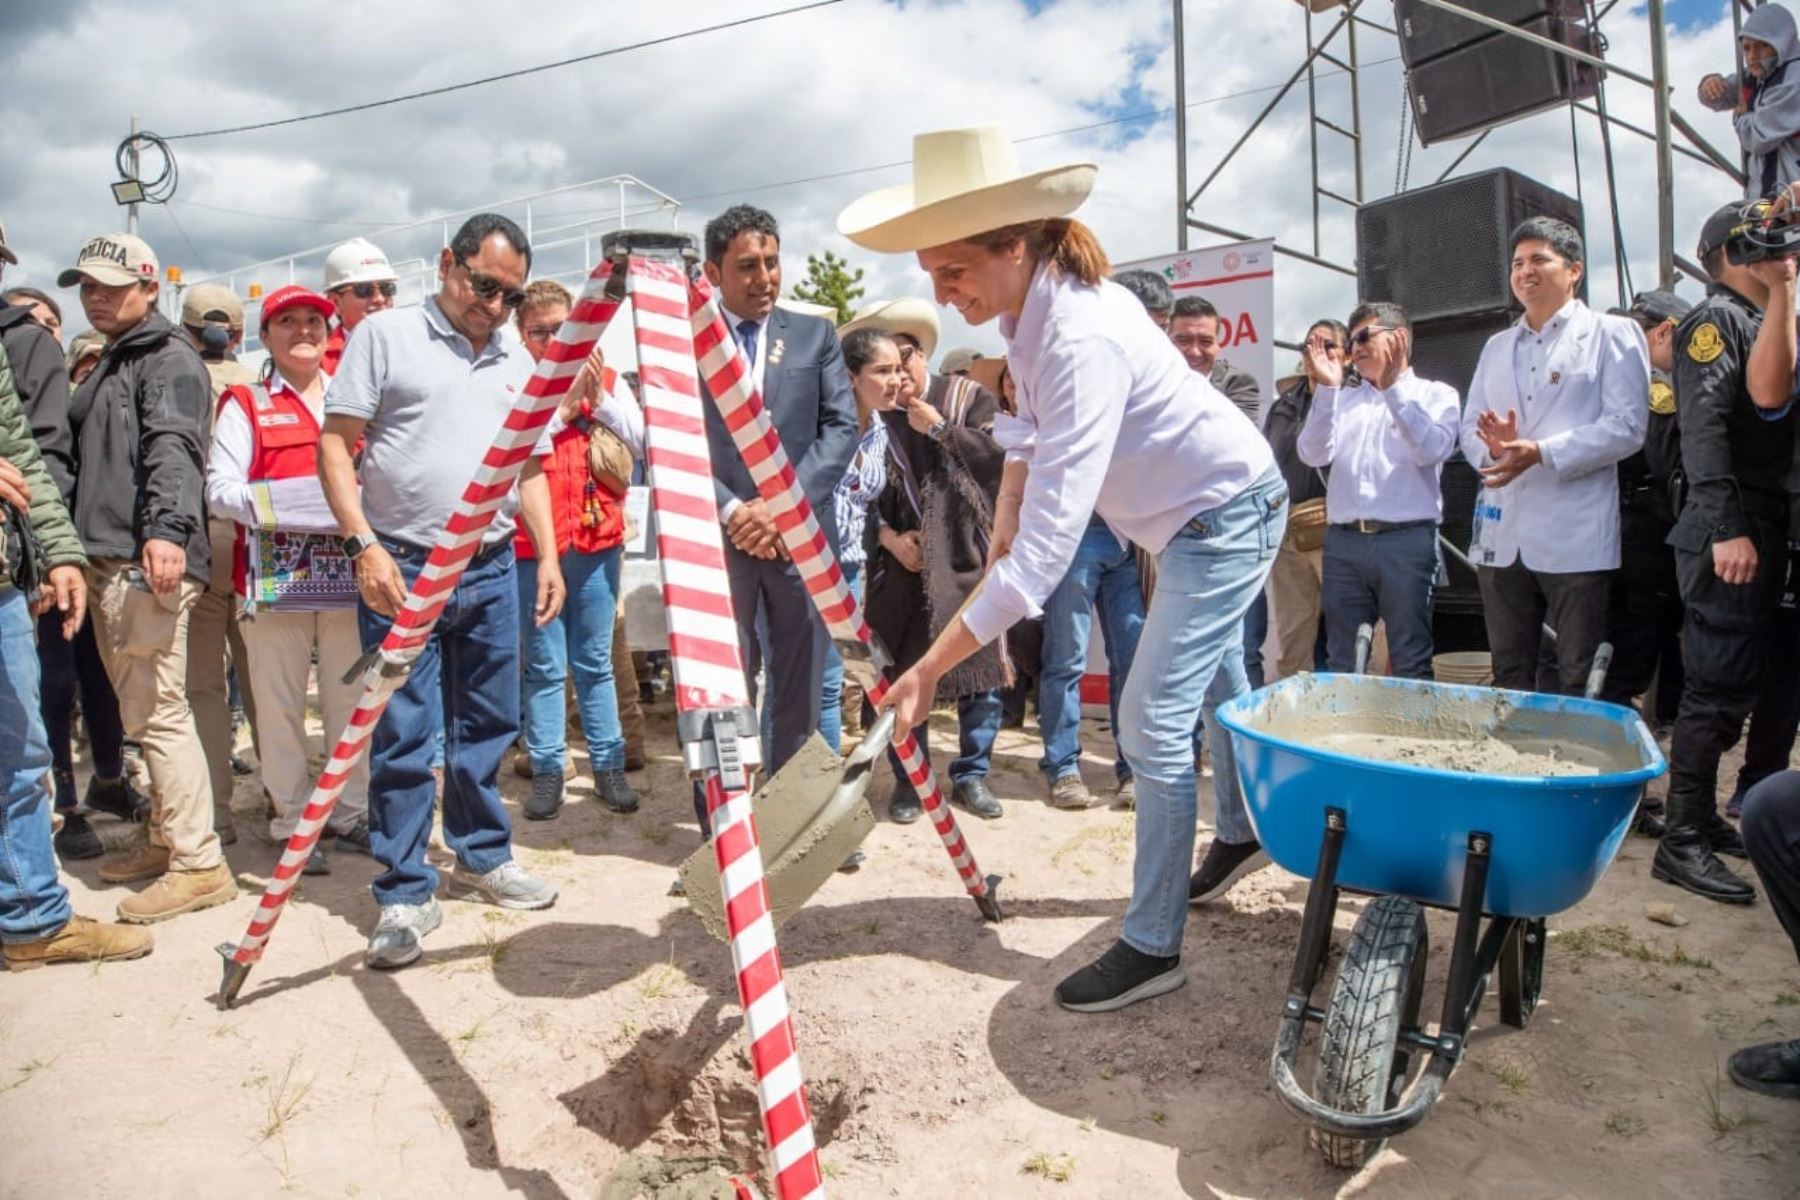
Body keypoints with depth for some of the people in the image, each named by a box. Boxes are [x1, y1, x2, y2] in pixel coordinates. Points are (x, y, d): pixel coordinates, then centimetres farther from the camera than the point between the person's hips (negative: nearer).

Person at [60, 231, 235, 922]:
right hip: (105, 561, 10)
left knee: (155, 712, -10)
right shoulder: (110, 365, 25)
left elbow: (172, 448, -22)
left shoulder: (168, 360, -5)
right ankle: (167, 839, 26)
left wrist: (166, 528, -36)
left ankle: (199, 864, -5)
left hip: (148, 562, -10)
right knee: (143, 712, 15)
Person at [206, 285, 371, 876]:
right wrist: (281, 506, -18)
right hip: (275, 579, -3)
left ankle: (350, 812, 19)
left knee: (351, 699, 7)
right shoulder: (245, 405, 7)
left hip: (348, 575, 3)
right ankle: (293, 823, 12)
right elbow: (218, 489, -4)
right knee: (281, 705, 1)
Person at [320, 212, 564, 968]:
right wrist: (364, 545, -13)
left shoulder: (518, 363, 16)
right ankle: (404, 894, 8)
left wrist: (547, 555, 8)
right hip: (403, 567, -5)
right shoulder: (385, 336, 1)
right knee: (404, 736, -3)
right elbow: (335, 446, -4)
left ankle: (482, 856, 29)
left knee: (488, 726, 12)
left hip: (492, 569, 5)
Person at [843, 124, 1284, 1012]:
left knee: (1153, 722, -11)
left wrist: (933, 665, -41)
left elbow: (1048, 542, -41)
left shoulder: (1082, 339, -35)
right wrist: (1004, 515, -1)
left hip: (1227, 513, -10)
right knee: (1207, 693, 24)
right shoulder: (1027, 304, -7)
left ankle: (1151, 947, 1)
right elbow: (1030, 425, 12)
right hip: (1196, 515, 10)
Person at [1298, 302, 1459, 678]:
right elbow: (1314, 454, 4)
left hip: (1406, 541, -3)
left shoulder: (1435, 394, 9)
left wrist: (1392, 386, -12)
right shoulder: (1343, 400, 19)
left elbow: (1432, 450, -10)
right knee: (1341, 664, 7)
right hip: (1343, 542, 4)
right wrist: (1327, 388, -5)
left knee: (1410, 663, 1)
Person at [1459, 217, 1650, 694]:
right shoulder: (1496, 346, 20)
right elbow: (1470, 428, 13)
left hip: (1575, 539, -5)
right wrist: (1492, 447, -9)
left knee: (1580, 685, 1)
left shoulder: (1613, 334, 3)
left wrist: (1541, 452, -18)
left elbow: (1627, 426, -8)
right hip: (1501, 534, 5)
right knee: (1508, 678, 12)